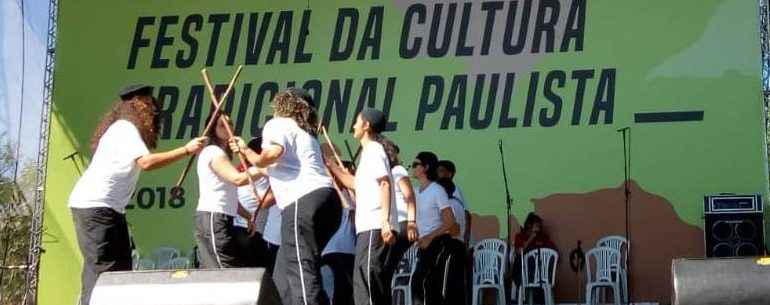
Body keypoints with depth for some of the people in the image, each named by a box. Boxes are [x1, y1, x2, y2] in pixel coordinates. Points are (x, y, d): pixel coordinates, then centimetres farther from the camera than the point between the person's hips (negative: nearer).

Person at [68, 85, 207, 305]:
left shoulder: (125, 128, 19)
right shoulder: (125, 127, -12)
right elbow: (146, 162, -25)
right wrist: (186, 150, -22)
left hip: (107, 207, 10)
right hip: (95, 206, -10)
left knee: (120, 268, 8)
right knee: (102, 269, -12)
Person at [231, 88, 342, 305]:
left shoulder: (277, 124, 8)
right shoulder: (307, 132, 33)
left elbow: (274, 152, -13)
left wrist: (247, 152, 3)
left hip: (303, 202, -9)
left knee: (302, 273, -14)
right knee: (285, 274, 12)